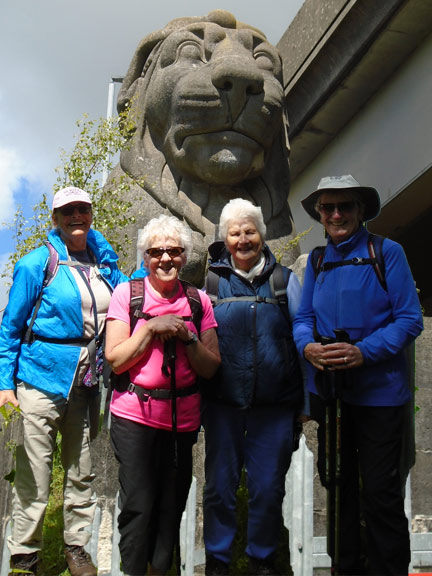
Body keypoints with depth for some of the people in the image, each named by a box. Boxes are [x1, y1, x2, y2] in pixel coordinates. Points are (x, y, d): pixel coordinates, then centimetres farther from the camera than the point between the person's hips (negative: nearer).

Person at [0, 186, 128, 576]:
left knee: (83, 473, 13)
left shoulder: (105, 264, 10)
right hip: (43, 379, -5)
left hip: (87, 382, 5)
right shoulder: (38, 263, -4)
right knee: (34, 478, 0)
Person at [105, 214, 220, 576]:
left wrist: (186, 336, -11)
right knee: (138, 505, -4)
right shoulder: (127, 294, 0)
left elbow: (211, 368, 5)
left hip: (182, 419, 3)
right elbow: (116, 360, -5)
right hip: (134, 414, -3)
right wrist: (151, 327, -14)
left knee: (171, 506, 9)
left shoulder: (199, 301, 7)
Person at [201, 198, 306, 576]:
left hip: (274, 403, 1)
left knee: (269, 487, 7)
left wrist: (302, 399, 6)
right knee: (220, 485, 7)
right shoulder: (210, 280, 7)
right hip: (223, 403, 0)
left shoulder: (284, 279, 10)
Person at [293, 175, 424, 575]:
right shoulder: (316, 261, 10)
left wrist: (363, 352, -22)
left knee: (380, 490, -3)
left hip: (377, 390, -5)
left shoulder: (387, 252, -5)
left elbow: (409, 319, -10)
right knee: (339, 483, 16)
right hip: (328, 388, 5)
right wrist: (307, 346, -11)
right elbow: (303, 317, 11)